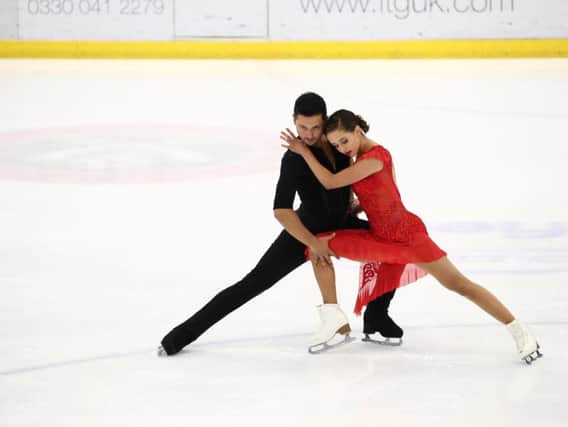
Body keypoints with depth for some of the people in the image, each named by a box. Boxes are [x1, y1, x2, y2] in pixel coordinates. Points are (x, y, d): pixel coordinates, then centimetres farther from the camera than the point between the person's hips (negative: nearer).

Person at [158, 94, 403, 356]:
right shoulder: (294, 159, -29)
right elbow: (281, 211, -37)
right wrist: (314, 243, -34)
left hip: (342, 226, 6)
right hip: (305, 232, -6)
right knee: (253, 283, -11)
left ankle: (376, 317, 10)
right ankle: (187, 332, -6)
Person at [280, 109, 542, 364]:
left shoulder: (375, 157, -19)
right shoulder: (361, 156, 8)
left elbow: (330, 182, -21)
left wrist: (303, 151, -14)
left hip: (407, 233, -8)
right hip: (380, 238, 8)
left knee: (456, 283, -11)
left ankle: (519, 332, -6)